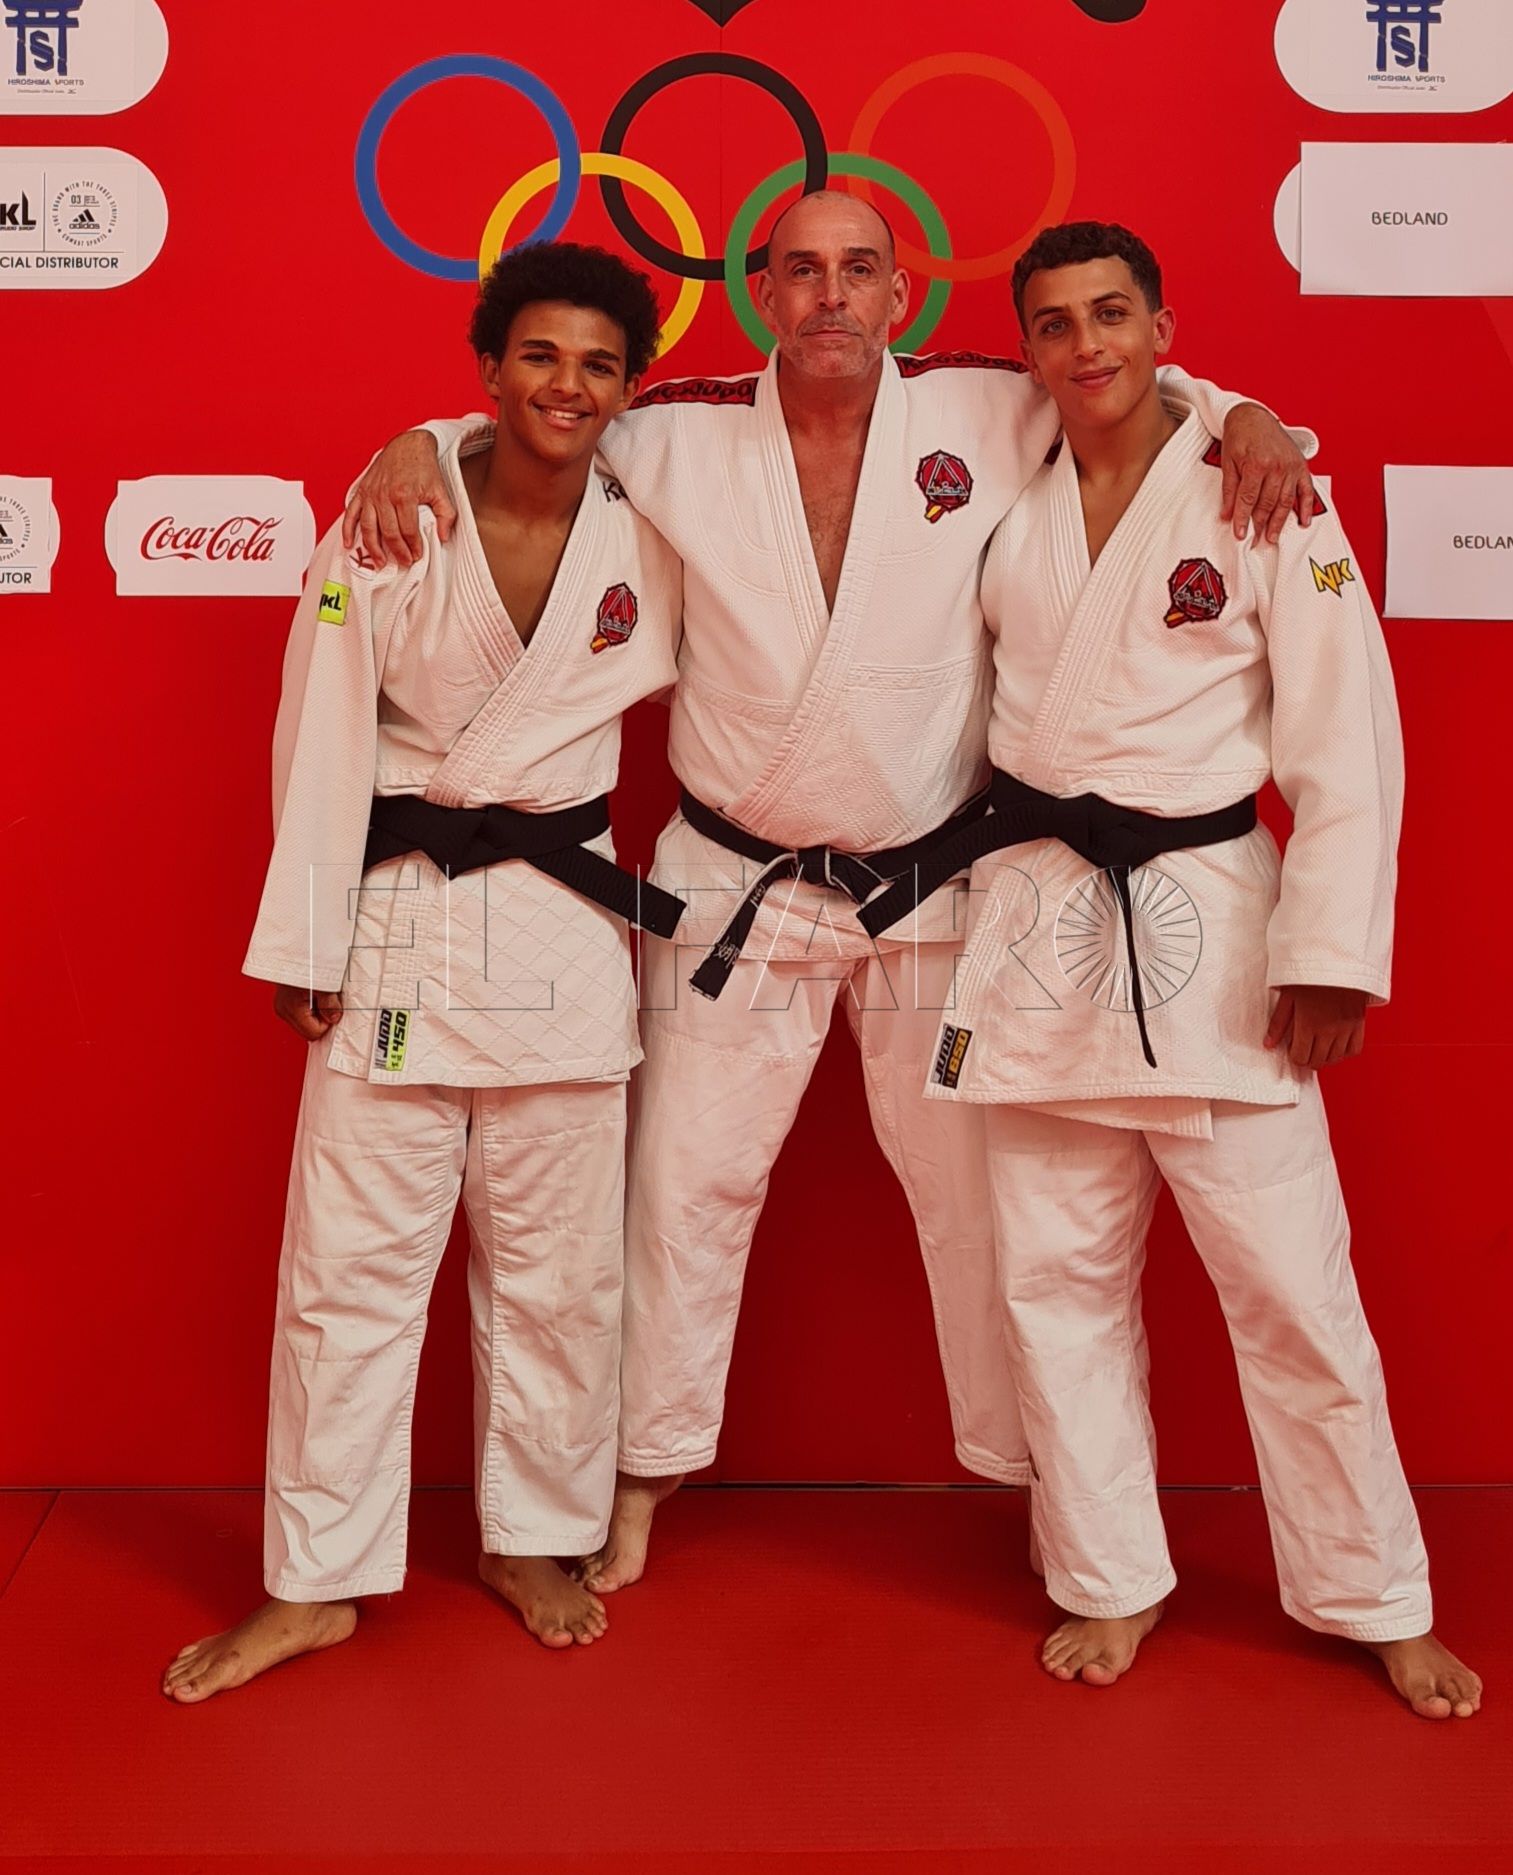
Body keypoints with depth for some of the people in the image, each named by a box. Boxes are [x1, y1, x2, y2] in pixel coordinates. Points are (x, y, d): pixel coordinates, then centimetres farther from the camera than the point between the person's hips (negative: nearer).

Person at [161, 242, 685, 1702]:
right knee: (349, 1264, 3)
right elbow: (322, 741, -5)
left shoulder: (652, 532, 0)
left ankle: (535, 1540, 31)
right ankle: (316, 1582, 19)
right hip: (395, 923, -1)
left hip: (563, 923, 2)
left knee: (556, 1268, 10)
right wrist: (307, 944, -6)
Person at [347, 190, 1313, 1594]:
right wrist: (411, 448, -12)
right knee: (686, 1180, 10)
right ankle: (649, 1471, 29)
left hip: (935, 885, 0)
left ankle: (1032, 1465, 32)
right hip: (734, 886, 0)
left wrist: (1244, 418, -12)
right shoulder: (682, 434, -4)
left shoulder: (989, 415, -5)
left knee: (977, 1187, 12)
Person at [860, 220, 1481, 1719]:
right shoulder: (1000, 501, 6)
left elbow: (1347, 744, -6)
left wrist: (1329, 954, -10)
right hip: (1034, 919, 4)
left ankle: (1376, 1602, 21)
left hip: (1203, 920, -3)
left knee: (1289, 1285, 1)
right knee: (1060, 1281, 10)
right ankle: (1110, 1580, 28)